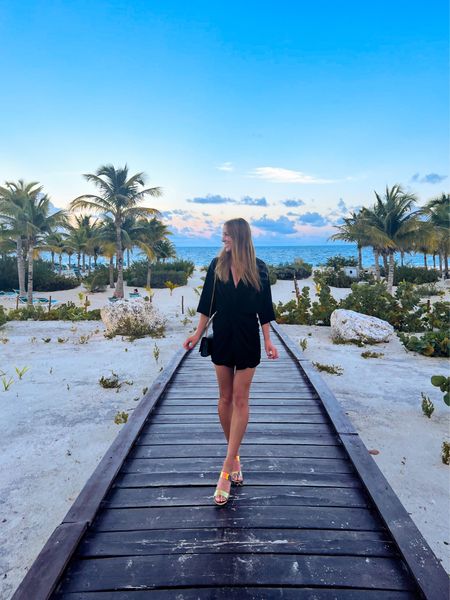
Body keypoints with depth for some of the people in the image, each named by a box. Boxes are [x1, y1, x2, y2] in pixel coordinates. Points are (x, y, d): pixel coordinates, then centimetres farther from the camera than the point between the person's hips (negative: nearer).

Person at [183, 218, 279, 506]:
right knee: (226, 398, 9)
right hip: (222, 337, 2)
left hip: (248, 340, -2)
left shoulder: (258, 268, -2)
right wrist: (198, 334, 2)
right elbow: (207, 303, 6)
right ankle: (235, 455, 26)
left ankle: (227, 467, 3)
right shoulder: (217, 266, 2)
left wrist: (268, 340, -3)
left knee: (240, 399, -1)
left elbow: (264, 308, 1)